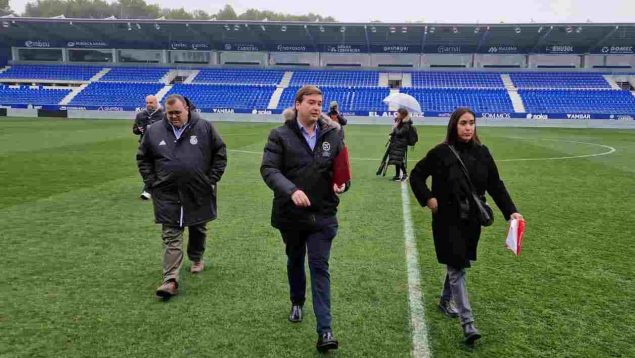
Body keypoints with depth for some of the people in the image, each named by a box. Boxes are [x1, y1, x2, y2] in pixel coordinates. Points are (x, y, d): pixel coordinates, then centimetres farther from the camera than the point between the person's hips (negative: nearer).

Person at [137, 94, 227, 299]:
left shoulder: (204, 128, -5)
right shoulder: (154, 131, 0)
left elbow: (220, 152, 1)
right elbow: (143, 158, 11)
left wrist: (212, 179, -3)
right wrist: (152, 183, 2)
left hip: (199, 193, 0)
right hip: (167, 195, 0)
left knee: (198, 230, 18)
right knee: (171, 237, -2)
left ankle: (196, 258, 42)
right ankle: (171, 279, -4)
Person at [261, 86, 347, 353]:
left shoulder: (333, 134, 1)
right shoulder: (280, 135, -6)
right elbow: (268, 169, -15)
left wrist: (341, 185, -12)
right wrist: (291, 190, -31)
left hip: (323, 214, 0)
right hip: (290, 213, 0)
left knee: (320, 267, -1)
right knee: (295, 261, 20)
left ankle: (325, 330, 0)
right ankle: (297, 303, 46)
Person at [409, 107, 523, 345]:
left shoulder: (482, 153, 2)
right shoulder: (441, 153, -9)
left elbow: (495, 185, 4)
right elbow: (416, 175, 0)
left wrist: (511, 211, -5)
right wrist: (428, 199, -11)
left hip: (471, 220, 5)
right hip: (447, 220, -4)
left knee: (458, 264, 18)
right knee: (456, 268, -5)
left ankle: (445, 301, 41)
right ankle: (467, 322, -1)